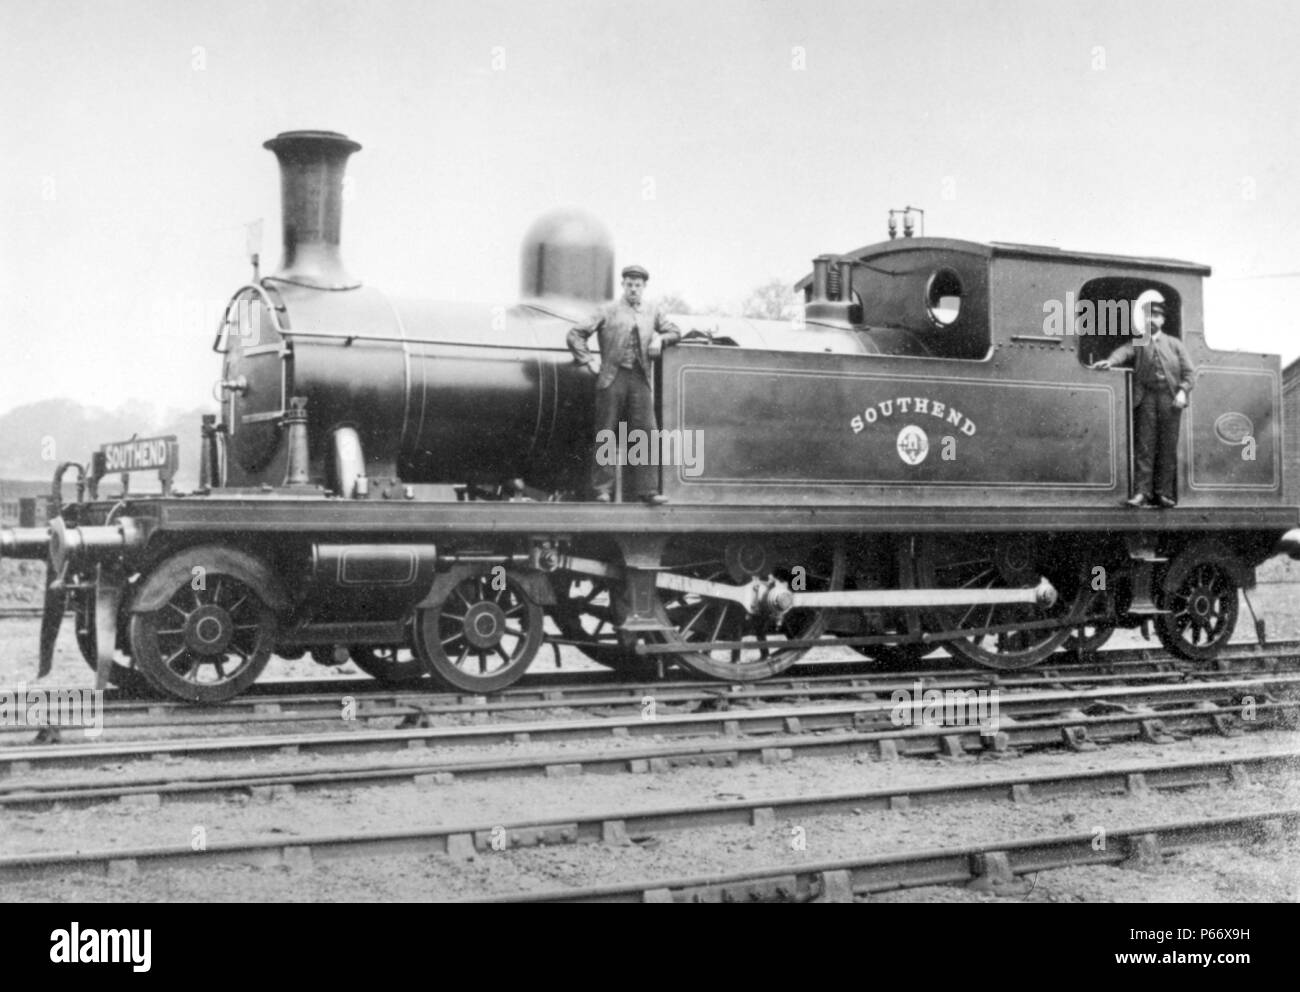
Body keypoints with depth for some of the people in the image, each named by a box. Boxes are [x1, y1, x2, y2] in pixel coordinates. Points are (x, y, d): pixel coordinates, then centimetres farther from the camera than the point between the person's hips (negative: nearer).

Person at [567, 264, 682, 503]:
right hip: (613, 378, -2)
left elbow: (674, 331, 26)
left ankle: (647, 490, -4)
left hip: (640, 379, 3)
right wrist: (589, 361, -3)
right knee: (606, 434, -2)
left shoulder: (652, 311, 16)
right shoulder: (608, 311, 6)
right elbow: (575, 335, 6)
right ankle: (603, 489, 4)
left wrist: (660, 339, 5)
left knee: (646, 432, -5)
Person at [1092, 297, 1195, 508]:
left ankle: (1164, 494, 2)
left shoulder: (1175, 344, 18)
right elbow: (1123, 352, -5)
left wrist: (1183, 391, -6)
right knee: (1144, 445, -7)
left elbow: (1188, 371, 12)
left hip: (1170, 398, 1)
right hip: (1146, 397, -1)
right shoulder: (1137, 344, 16)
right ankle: (1141, 493, -11)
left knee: (1168, 447, -1)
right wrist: (1109, 361, -27)